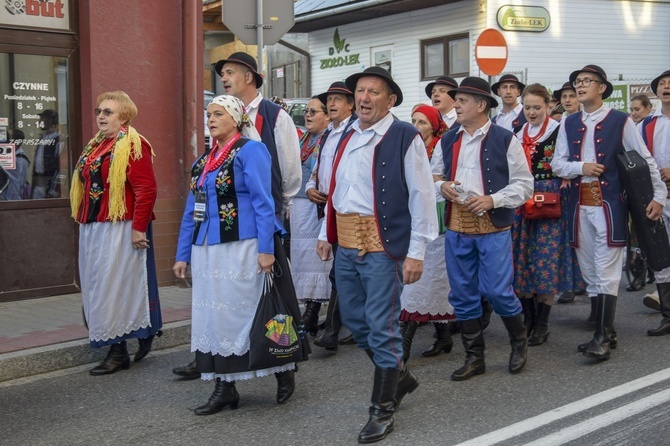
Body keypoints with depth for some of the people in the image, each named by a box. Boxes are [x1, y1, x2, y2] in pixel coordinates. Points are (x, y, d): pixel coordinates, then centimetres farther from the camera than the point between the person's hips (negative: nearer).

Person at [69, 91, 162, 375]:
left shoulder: (133, 146, -10)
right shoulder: (95, 147, 17)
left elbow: (147, 189, -17)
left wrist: (139, 228, -20)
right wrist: (83, 220, 16)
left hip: (120, 231, -9)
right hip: (92, 229, 9)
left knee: (116, 285, -4)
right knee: (97, 286, 11)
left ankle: (118, 351, 7)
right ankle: (115, 350, 23)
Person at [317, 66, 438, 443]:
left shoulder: (405, 137, -9)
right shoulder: (347, 137, 13)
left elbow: (422, 196, -11)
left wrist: (416, 252, -14)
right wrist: (327, 233, 16)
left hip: (383, 244, -7)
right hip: (347, 243, 8)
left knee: (381, 326, -2)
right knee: (354, 321, 15)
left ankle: (383, 410, 13)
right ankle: (399, 376, 37)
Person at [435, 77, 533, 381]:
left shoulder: (505, 140, -3)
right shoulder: (448, 141, 11)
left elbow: (524, 184, -3)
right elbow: (435, 176, 18)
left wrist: (492, 200, -16)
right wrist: (442, 186, -5)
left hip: (493, 226, -5)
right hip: (457, 227, 5)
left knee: (497, 291, -5)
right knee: (462, 294, 7)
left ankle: (519, 342, 24)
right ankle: (474, 357, 21)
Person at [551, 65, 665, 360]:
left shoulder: (621, 121, -1)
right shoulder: (568, 124, 12)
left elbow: (645, 161, 1)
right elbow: (557, 163, 8)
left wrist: (659, 196, -2)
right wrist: (580, 167, -11)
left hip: (609, 204, -5)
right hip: (579, 205, 5)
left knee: (606, 272, -7)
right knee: (590, 273, 9)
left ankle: (602, 338, -4)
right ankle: (605, 333, 18)